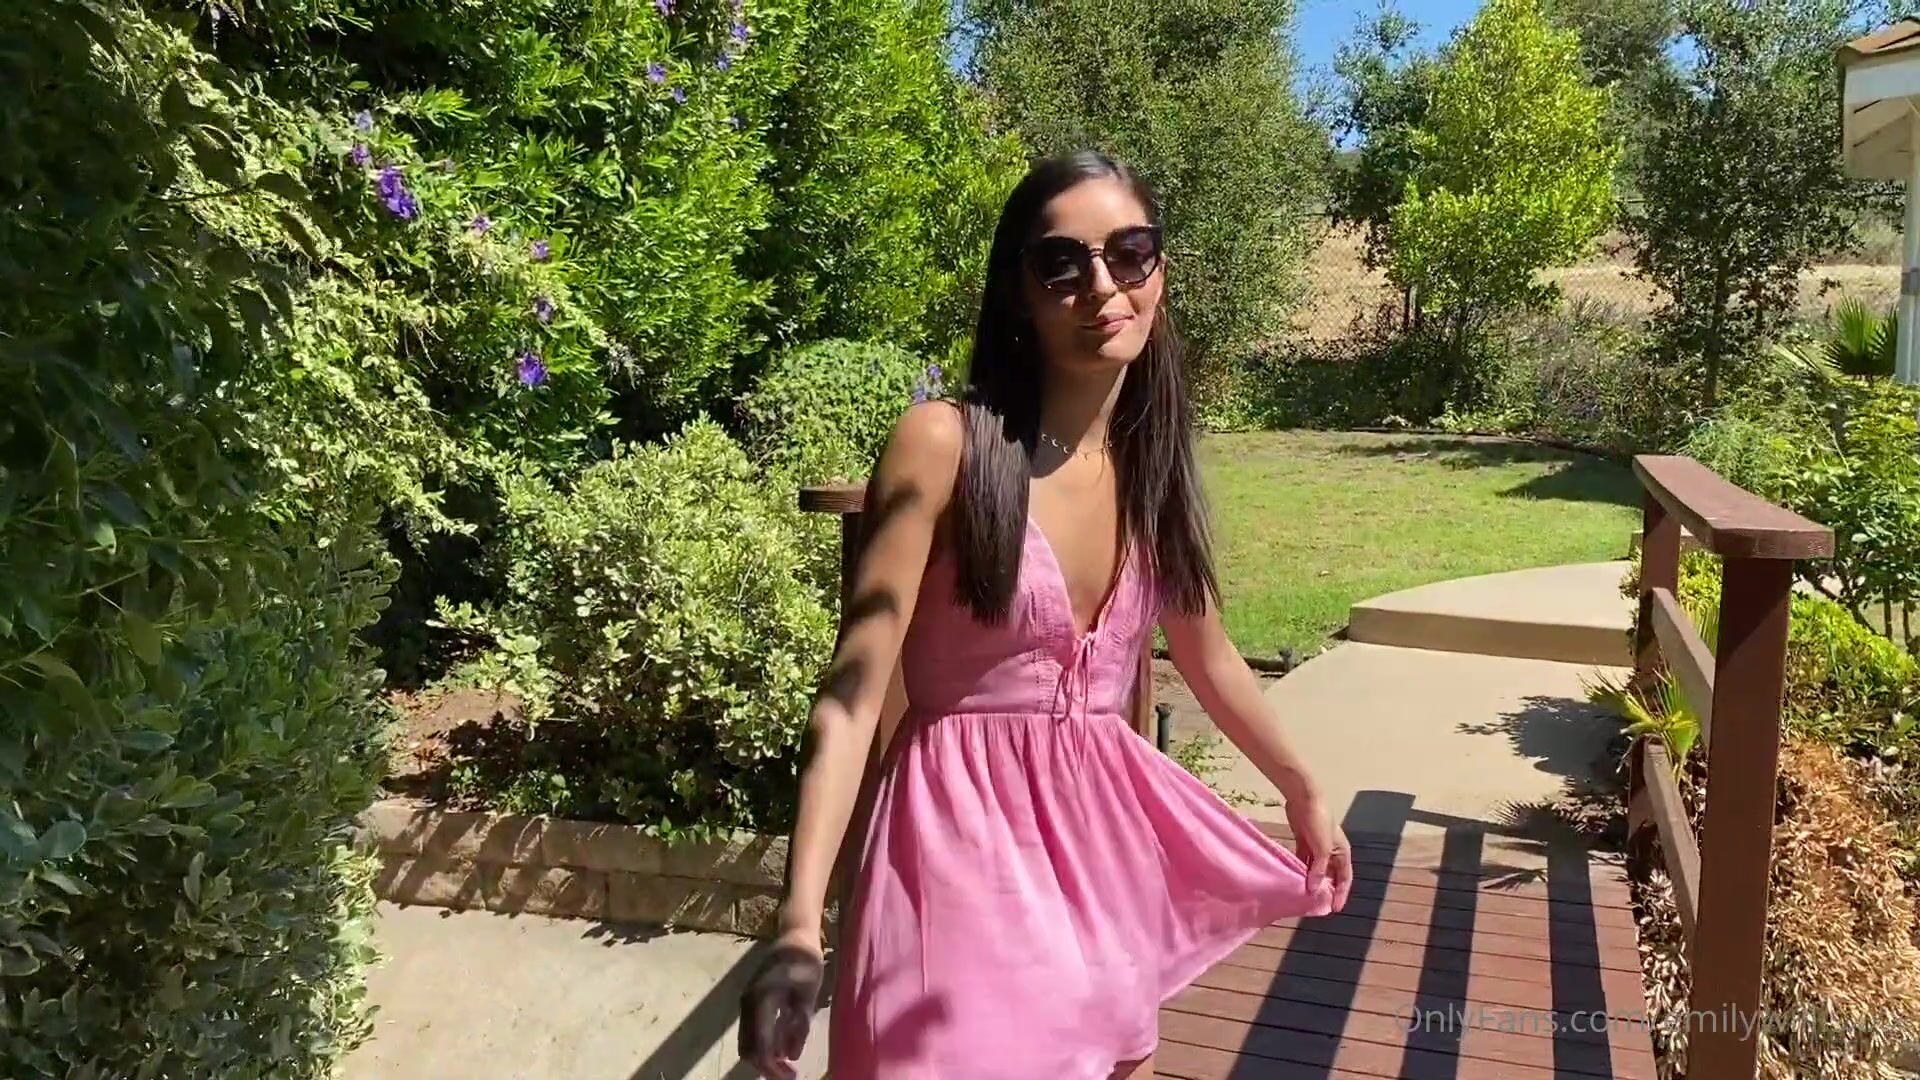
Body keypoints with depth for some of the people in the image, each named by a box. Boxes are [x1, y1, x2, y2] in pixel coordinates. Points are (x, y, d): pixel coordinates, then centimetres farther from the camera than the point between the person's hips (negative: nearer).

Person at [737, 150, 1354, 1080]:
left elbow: (1209, 658, 17)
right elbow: (851, 692, -18)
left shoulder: (1153, 460, 3)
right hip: (968, 831, -6)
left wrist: (1301, 790, 27)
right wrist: (799, 923, -28)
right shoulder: (946, 443, -15)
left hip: (1104, 826, 6)